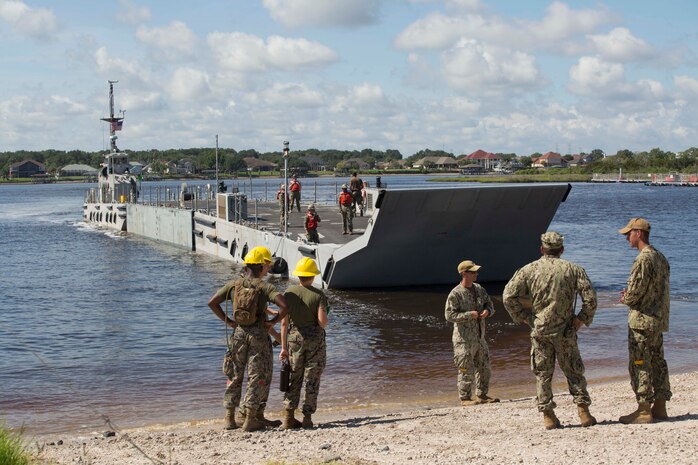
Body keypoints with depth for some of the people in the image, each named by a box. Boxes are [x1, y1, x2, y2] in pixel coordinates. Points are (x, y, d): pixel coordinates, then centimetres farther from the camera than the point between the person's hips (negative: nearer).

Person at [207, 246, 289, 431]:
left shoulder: (234, 284, 2)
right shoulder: (264, 287, -11)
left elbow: (212, 302, 2)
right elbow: (284, 306, -23)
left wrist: (228, 321, 7)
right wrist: (273, 321, -7)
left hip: (238, 334, 4)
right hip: (258, 336, -4)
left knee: (235, 376, 14)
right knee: (257, 377, 5)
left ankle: (229, 418, 15)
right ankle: (251, 419, 5)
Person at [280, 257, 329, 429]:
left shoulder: (289, 292, -3)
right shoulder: (319, 295, -10)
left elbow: (284, 322, -4)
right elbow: (322, 321, -18)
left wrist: (284, 347, 1)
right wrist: (324, 322, 8)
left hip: (294, 337, 2)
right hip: (315, 338, -2)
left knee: (294, 378, 12)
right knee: (312, 380, 6)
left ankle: (289, 416, 7)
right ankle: (307, 418, 6)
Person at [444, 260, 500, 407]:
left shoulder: (479, 289, 8)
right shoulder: (455, 294, -14)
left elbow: (490, 305, 17)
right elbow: (449, 315, -18)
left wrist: (487, 311, -7)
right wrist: (470, 315, -21)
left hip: (479, 337, 8)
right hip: (464, 339, -8)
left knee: (484, 368, 15)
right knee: (466, 370, -3)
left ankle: (482, 396, 27)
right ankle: (465, 398, 7)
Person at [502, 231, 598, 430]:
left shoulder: (529, 270, 0)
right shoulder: (573, 269, 0)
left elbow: (509, 296, -5)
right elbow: (590, 297, -7)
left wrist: (524, 317, 4)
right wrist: (582, 319, 5)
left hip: (539, 330, 0)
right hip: (565, 331, 0)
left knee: (542, 374, 7)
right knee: (574, 372, 11)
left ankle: (548, 415, 6)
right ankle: (583, 411, 8)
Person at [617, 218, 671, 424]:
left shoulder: (643, 259, -18)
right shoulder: (661, 258, 13)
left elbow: (635, 291, -20)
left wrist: (626, 299, 1)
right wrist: (630, 295, 13)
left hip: (642, 320, -10)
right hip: (659, 319, 10)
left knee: (640, 365, -4)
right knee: (657, 363, 13)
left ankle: (643, 410, -3)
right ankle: (659, 407, 19)